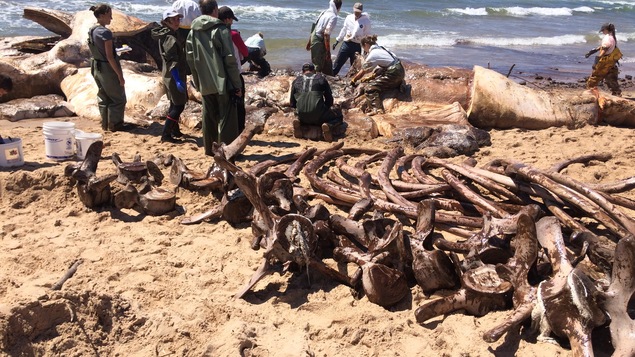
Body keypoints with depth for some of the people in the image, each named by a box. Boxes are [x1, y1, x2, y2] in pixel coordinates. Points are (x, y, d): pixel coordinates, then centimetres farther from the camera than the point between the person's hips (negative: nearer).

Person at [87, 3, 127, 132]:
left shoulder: (91, 31, 5)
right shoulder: (105, 32, -21)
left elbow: (96, 51, 13)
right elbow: (109, 57, -22)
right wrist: (120, 75, -19)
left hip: (96, 67, 8)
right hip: (108, 68, -8)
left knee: (103, 98, 18)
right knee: (118, 98, 7)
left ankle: (105, 124, 25)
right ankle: (114, 125, 11)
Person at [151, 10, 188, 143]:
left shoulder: (169, 35, 14)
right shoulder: (170, 38, -18)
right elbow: (172, 61, -25)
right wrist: (178, 80, -31)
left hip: (171, 75, 10)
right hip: (173, 76, -10)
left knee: (175, 104, 18)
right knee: (179, 105, -7)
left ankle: (175, 130, 29)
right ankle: (165, 134, -5)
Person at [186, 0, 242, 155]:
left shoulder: (193, 32, 8)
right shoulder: (221, 29, -9)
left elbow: (190, 59, 11)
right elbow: (230, 59, -12)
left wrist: (198, 82, 18)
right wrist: (237, 84, -8)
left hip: (205, 85, 6)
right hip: (222, 83, -6)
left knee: (209, 117, 15)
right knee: (227, 118, 0)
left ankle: (210, 149, 23)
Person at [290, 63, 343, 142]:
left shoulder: (296, 80, 15)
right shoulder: (321, 78, 10)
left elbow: (292, 103, 17)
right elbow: (329, 99, 11)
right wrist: (325, 108, 28)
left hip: (303, 117, 4)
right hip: (318, 116, -3)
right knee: (338, 116, 21)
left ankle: (299, 123, 4)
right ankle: (328, 125, -12)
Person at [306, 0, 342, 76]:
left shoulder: (324, 12, 10)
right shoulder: (333, 17, -16)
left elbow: (314, 27, 14)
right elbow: (326, 34, -23)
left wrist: (309, 42, 22)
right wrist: (328, 51, -22)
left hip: (314, 38, 9)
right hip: (319, 41, -9)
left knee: (327, 63, 19)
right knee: (318, 66, 0)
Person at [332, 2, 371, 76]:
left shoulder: (366, 21, -7)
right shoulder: (349, 18, 3)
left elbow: (367, 36, -3)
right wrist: (337, 41, 16)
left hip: (357, 46, -3)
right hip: (346, 44, 3)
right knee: (337, 64, 3)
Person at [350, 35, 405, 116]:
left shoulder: (372, 54, -9)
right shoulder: (380, 48, 16)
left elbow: (362, 72, -1)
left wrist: (354, 80, 13)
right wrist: (370, 77, 18)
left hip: (393, 74, -9)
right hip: (400, 71, 9)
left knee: (369, 88, -12)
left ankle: (376, 109, -26)